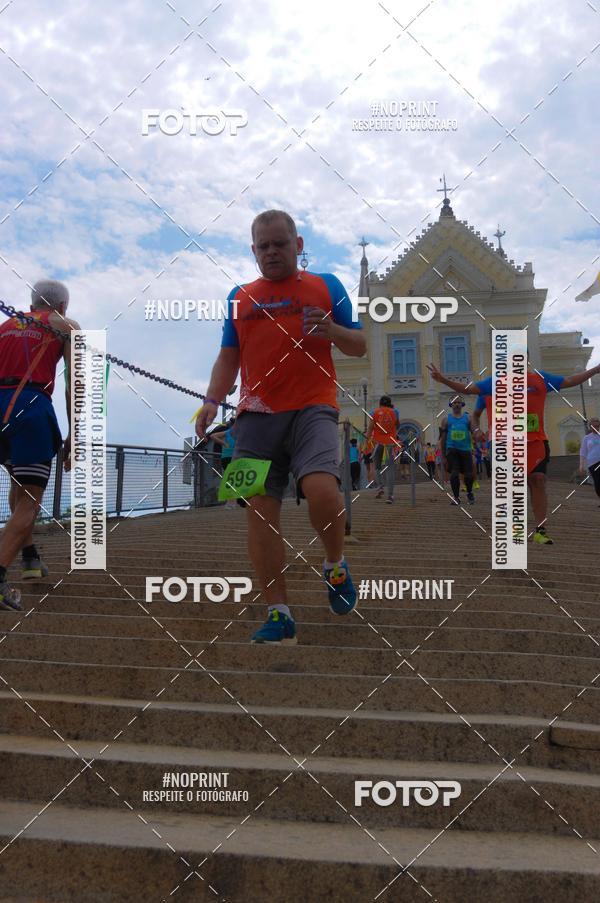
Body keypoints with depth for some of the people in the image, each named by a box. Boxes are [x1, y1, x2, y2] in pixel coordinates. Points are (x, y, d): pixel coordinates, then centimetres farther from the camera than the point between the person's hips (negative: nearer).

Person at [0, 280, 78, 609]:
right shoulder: (66, 327, 13)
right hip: (32, 409, -5)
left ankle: (29, 557, 26)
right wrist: (73, 436, 4)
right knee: (29, 501, -4)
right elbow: (73, 386, 3)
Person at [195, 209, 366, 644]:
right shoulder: (240, 297, 20)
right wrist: (212, 401, 7)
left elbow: (359, 346, 12)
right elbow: (229, 357, 22)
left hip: (312, 408, -3)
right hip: (257, 413, 3)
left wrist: (332, 331, -9)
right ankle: (279, 614, 4)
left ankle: (336, 565, 6)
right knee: (260, 508, -5)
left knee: (321, 488, -25)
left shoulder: (326, 286, 12)